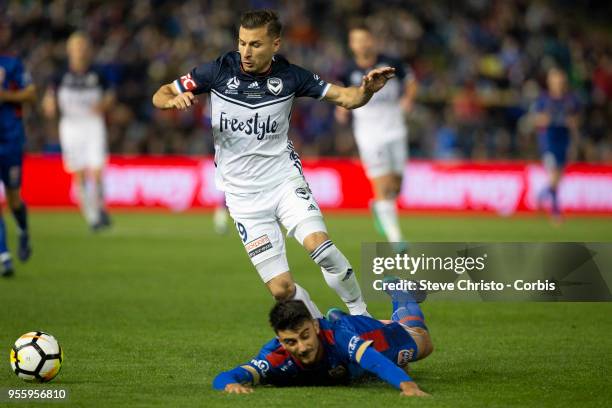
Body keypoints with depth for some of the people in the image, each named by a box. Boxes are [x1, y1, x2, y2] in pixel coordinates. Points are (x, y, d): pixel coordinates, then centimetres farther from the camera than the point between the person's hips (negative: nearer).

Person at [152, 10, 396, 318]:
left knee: (318, 244, -28)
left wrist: (366, 90, -22)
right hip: (243, 196, 0)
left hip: (284, 179, 0)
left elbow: (344, 97, 0)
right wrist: (174, 100, -24)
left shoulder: (288, 75, -6)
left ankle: (360, 314, -7)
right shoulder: (219, 70, -8)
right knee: (281, 289, -7)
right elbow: (160, 96, 0)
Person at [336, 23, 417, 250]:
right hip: (369, 135, -2)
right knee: (383, 186, -11)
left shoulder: (390, 64, -2)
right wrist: (342, 112, -12)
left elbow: (411, 80, 11)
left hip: (395, 129, 2)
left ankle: (378, 207, 39)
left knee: (395, 187, 6)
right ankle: (394, 236, -6)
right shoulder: (349, 73, -3)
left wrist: (408, 98, -8)